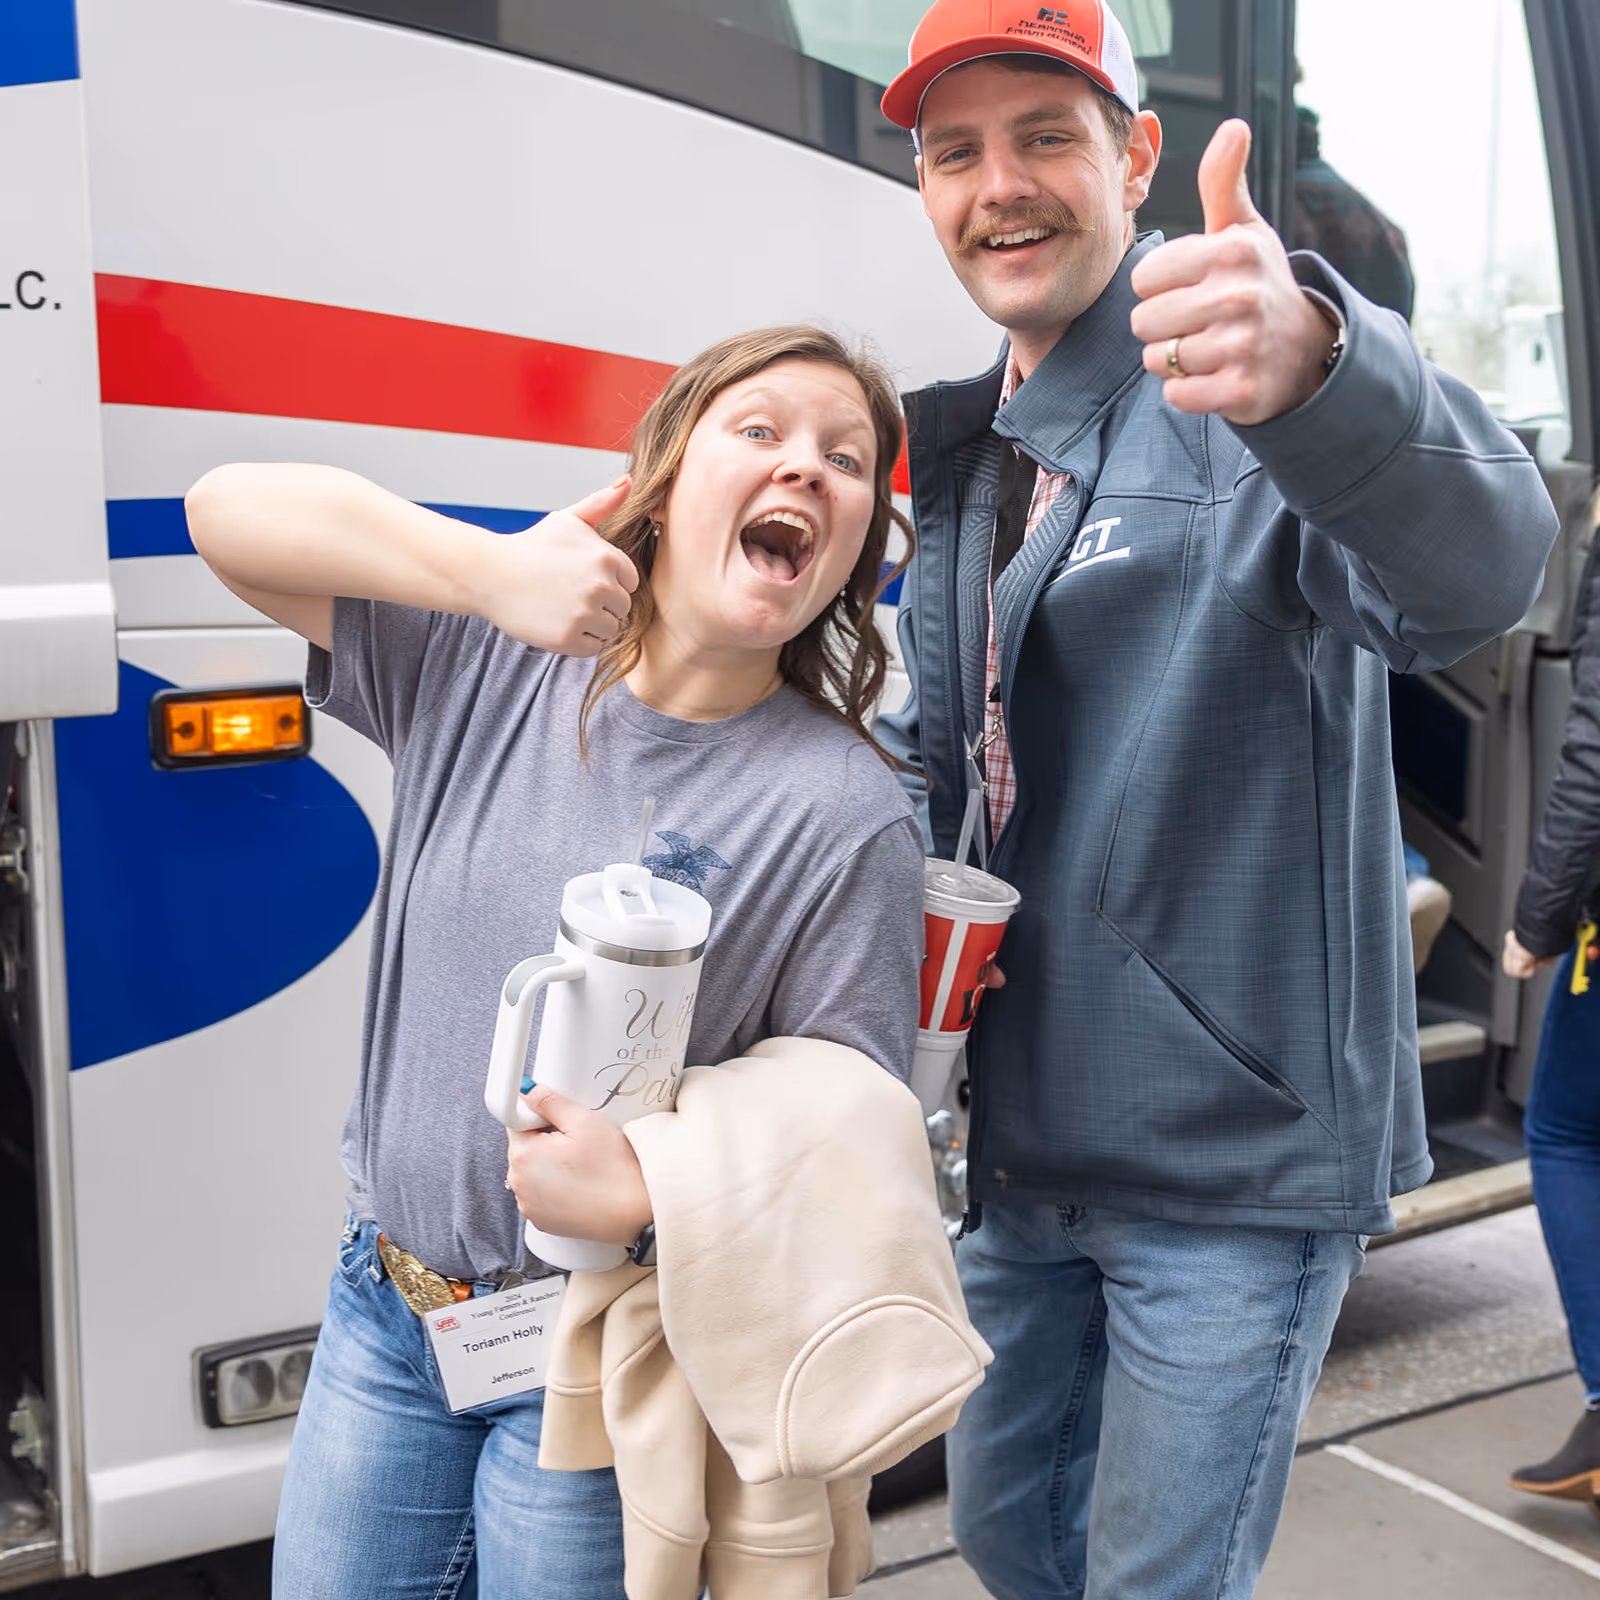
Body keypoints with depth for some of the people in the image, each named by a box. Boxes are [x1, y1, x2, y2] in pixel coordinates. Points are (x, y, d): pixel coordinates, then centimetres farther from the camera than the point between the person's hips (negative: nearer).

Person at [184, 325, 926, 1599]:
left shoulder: (845, 812, -16)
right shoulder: (483, 660, -7)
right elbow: (229, 513, -13)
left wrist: (646, 1193, -29)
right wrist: (498, 570, -26)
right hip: (384, 1304, 4)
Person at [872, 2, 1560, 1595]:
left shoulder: (1249, 383, -15)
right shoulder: (963, 453, 9)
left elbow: (1476, 568, -37)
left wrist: (1306, 368, -58)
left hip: (1238, 1156, -7)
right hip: (1029, 1139, 7)